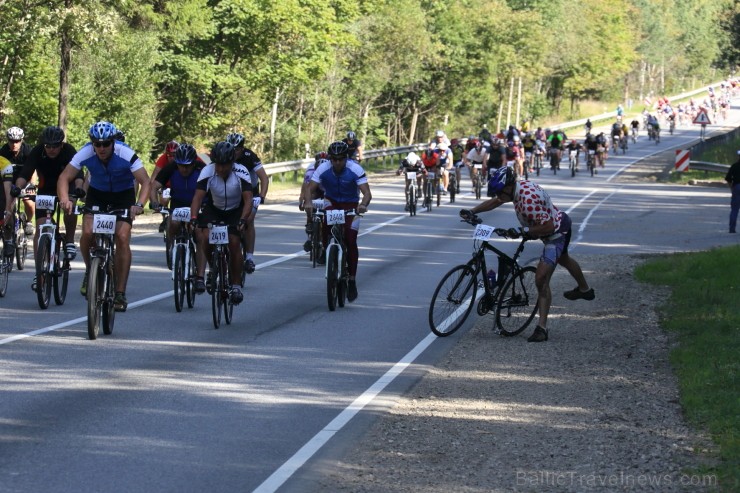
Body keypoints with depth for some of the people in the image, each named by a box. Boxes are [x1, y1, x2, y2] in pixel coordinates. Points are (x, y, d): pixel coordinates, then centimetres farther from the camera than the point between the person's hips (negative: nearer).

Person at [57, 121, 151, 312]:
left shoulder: (126, 154, -30)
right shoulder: (86, 153, -25)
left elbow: (145, 181, -31)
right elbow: (64, 177, -24)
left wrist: (139, 204, -48)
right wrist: (64, 199, -43)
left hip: (123, 196, -2)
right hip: (97, 194, 2)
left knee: (122, 238, -18)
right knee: (88, 233, -22)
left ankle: (120, 294, -13)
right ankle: (89, 271, 9)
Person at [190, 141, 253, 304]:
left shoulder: (241, 173, -27)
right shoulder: (207, 172, -25)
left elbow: (248, 199, -32)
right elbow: (198, 197, -30)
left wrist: (242, 220, -47)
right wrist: (194, 218, -45)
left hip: (235, 211, -1)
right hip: (213, 209, 1)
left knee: (234, 243, -16)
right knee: (204, 238, -22)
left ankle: (236, 286, -6)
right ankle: (200, 276, -9)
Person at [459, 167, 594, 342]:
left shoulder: (528, 199, -37)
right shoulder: (519, 186, -8)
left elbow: (548, 227, -34)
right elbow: (494, 202, 8)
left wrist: (523, 232, -30)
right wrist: (472, 212, -2)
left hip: (557, 234, -10)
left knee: (541, 279, -17)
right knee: (563, 259, 37)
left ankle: (541, 328, -16)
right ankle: (585, 290, 65)